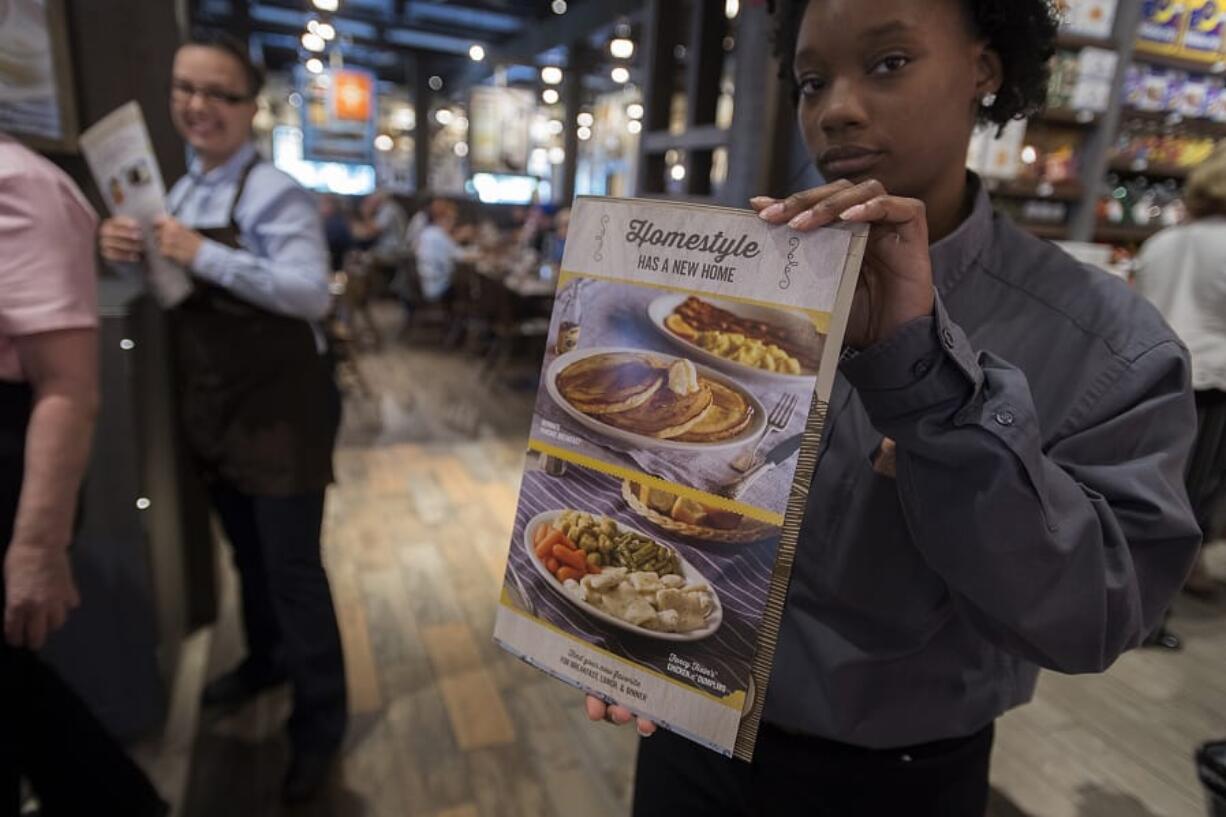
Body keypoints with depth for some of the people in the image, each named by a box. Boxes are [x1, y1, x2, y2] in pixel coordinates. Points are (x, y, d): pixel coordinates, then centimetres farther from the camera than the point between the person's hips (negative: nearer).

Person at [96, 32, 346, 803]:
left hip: (281, 410, -8)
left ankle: (320, 722, 18)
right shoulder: (181, 191, 11)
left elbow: (312, 293, -26)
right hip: (214, 407, 8)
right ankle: (266, 660, 47)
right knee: (246, 553, 23)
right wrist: (128, 253, -6)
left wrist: (205, 255, -30)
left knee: (293, 567, 0)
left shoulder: (275, 193, -14)